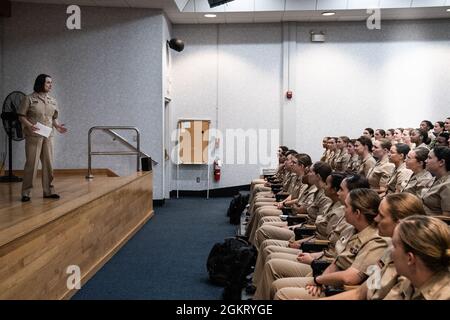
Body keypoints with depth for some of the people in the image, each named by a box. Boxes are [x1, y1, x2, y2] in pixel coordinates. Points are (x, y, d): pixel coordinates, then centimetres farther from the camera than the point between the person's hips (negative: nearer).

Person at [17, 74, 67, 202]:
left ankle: (48, 191, 16)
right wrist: (29, 125, -22)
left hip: (48, 136, 5)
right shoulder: (29, 99, -4)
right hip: (33, 136, -5)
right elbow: (21, 116, -4)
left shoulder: (52, 101, 12)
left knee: (48, 164, 7)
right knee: (31, 164, -4)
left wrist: (57, 126, -2)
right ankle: (26, 192, 4)